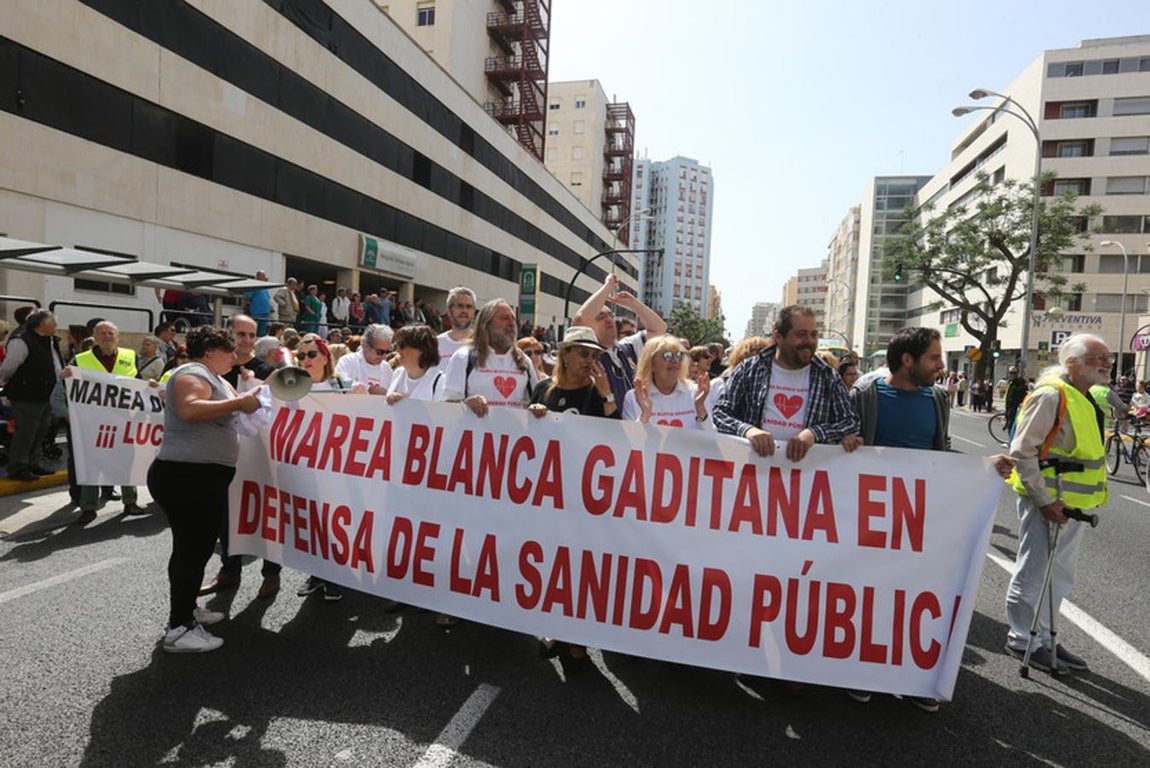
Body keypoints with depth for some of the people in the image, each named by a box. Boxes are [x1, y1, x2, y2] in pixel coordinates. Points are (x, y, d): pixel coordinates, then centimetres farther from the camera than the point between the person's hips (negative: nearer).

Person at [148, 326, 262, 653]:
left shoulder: (214, 378, 19)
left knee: (198, 545, 18)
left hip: (203, 477, 11)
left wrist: (253, 396, 11)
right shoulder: (192, 374, -13)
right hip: (186, 477, -11)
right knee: (192, 548, -7)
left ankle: (186, 609, 31)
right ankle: (178, 629, -1)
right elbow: (189, 410, -31)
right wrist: (237, 403, -28)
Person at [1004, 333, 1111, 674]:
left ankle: (1043, 637, 32)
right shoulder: (1051, 395, -17)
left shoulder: (1089, 399, 14)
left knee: (1060, 576, 18)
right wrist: (1045, 500, -23)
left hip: (1075, 505, 10)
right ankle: (1021, 639, 17)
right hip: (1048, 503, -10)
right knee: (1033, 573, 2)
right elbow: (1022, 451, -22)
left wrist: (1090, 500, 18)